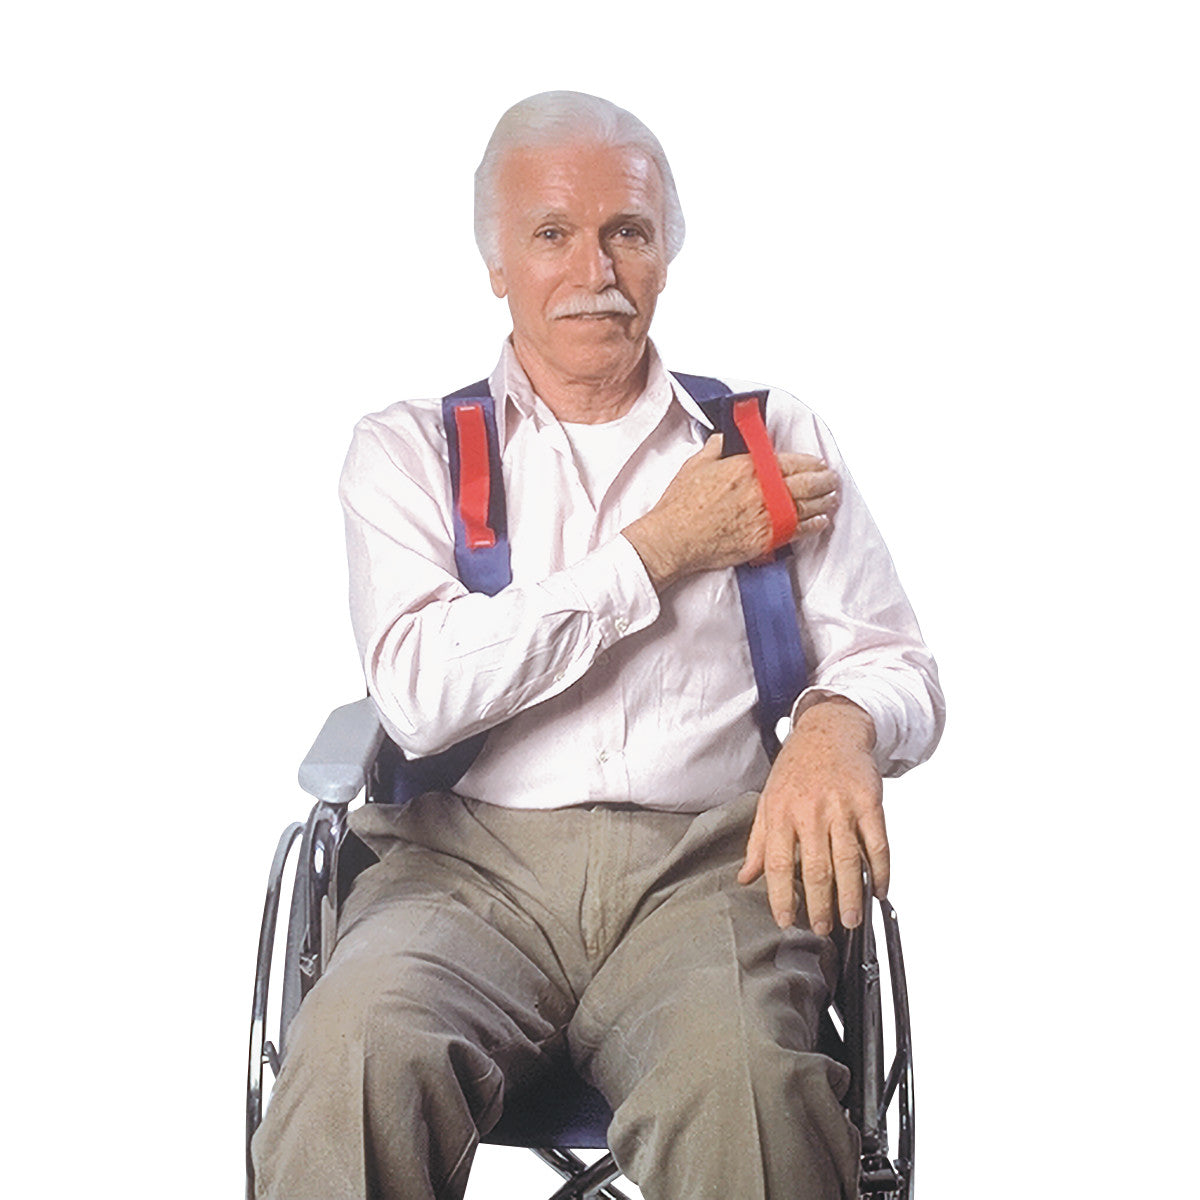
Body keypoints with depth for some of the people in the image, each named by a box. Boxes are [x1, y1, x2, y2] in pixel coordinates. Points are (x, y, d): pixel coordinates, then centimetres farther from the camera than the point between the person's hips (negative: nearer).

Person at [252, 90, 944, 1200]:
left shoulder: (773, 439, 17)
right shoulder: (408, 450, 12)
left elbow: (896, 665, 12)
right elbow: (422, 693, -5)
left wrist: (837, 726, -13)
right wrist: (657, 549, -3)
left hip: (705, 864, 1)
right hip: (474, 859, 0)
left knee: (741, 1086, -33)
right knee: (357, 1059, -34)